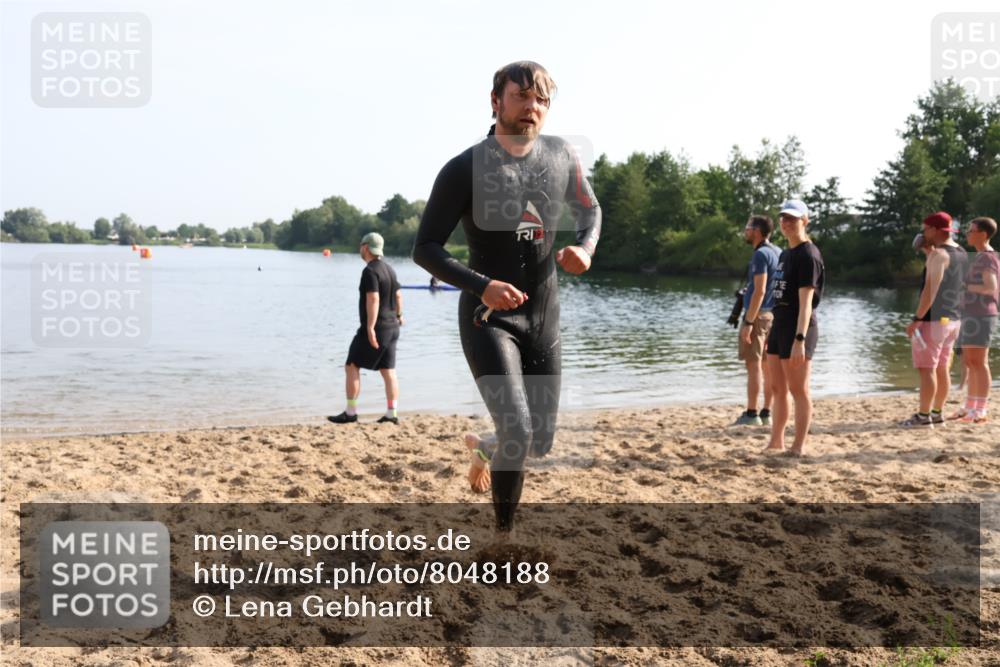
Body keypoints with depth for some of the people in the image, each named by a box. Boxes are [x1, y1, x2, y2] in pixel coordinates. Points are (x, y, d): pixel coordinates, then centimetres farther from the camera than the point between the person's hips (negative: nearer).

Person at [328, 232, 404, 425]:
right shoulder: (388, 268, 12)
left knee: (351, 366, 0)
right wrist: (398, 315, 39)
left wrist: (370, 327, -28)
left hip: (376, 329, -8)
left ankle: (351, 412, 0)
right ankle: (392, 413, 6)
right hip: (392, 327, 9)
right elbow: (398, 294, 22)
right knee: (388, 371, 7)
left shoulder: (370, 271, -15)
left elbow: (373, 299, -25)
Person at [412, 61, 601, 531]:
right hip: (488, 316, -5)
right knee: (517, 431, -19)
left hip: (543, 316, 5)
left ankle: (484, 448, 46)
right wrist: (481, 286, -27)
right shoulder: (465, 169, -12)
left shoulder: (562, 158, 1)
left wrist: (585, 248, -4)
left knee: (540, 442, 10)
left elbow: (588, 210, 20)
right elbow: (426, 249, -11)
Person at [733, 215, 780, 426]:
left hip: (758, 315, -9)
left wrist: (748, 322, -20)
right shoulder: (778, 252, 13)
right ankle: (766, 413, 12)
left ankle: (751, 414, -5)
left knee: (753, 365, -6)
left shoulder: (760, 254, -14)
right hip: (773, 314, 9)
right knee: (768, 365, 9)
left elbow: (759, 291, -21)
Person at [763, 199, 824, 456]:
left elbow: (806, 302, -19)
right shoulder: (785, 254, 16)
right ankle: (776, 442, 25)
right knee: (777, 389, 15)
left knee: (798, 390, -2)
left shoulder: (808, 255, -12)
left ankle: (798, 446, 5)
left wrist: (800, 339, -25)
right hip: (779, 324, 10)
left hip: (798, 328, -9)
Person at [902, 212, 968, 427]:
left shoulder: (938, 254, -15)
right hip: (953, 319, 9)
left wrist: (916, 319, -20)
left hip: (934, 319, -9)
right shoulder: (962, 253, 13)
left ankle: (923, 416, -5)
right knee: (942, 368, 14)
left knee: (926, 368, -6)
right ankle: (937, 413, 20)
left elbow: (931, 289, -22)